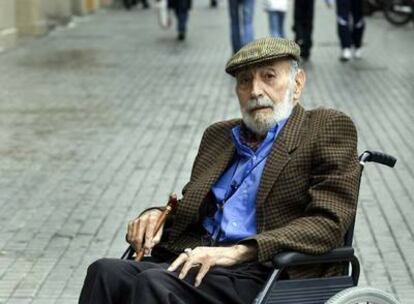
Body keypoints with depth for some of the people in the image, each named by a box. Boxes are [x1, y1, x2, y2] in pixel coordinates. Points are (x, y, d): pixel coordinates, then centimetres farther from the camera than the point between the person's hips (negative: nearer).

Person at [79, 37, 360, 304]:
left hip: (264, 276, -6)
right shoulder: (219, 135, 24)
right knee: (107, 272, -23)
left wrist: (237, 252, -17)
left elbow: (328, 223, -7)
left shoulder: (329, 130, 5)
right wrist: (158, 214, 6)